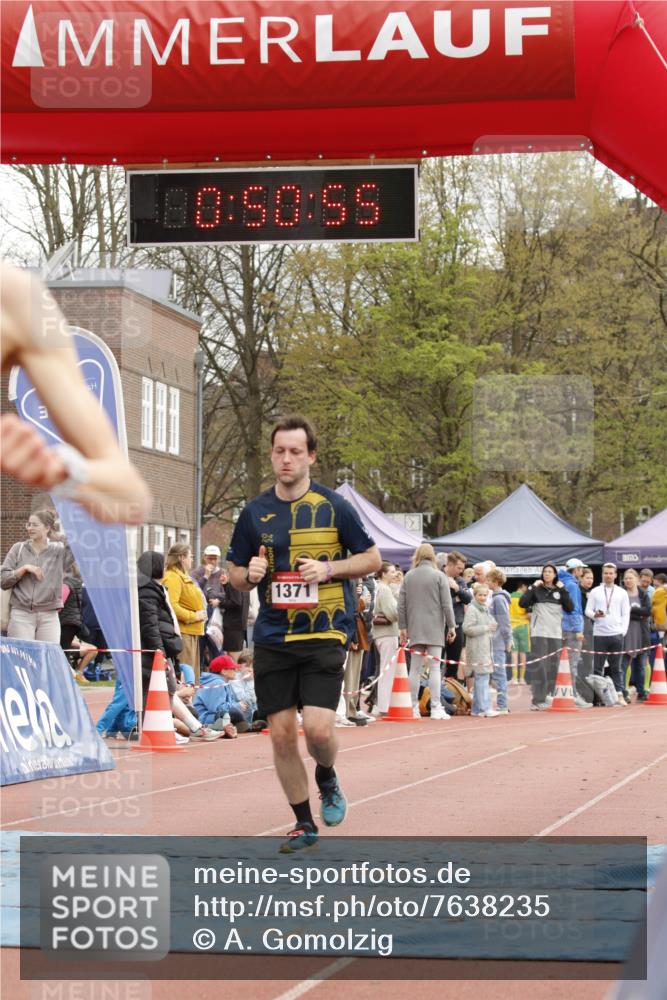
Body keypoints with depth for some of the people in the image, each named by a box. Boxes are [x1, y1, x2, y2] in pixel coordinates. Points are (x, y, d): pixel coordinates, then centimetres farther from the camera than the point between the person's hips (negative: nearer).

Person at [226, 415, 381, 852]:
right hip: (272, 638, 3)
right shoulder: (255, 512, 7)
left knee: (318, 727, -16)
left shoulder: (334, 507, 0)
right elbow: (236, 574, 16)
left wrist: (328, 569, -10)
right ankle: (304, 823, 17)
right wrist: (251, 574, -8)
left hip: (325, 634, -3)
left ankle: (327, 778, 18)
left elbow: (372, 558, 6)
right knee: (281, 734, 2)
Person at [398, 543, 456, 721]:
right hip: (434, 628, -3)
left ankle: (414, 707, 7)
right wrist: (451, 626, 1)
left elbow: (401, 604, 5)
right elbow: (446, 604, -6)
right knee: (435, 667, -2)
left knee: (415, 667, 7)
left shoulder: (408, 576, 5)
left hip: (415, 628, 3)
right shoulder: (438, 576, -4)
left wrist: (402, 627, 12)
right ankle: (436, 708, -5)